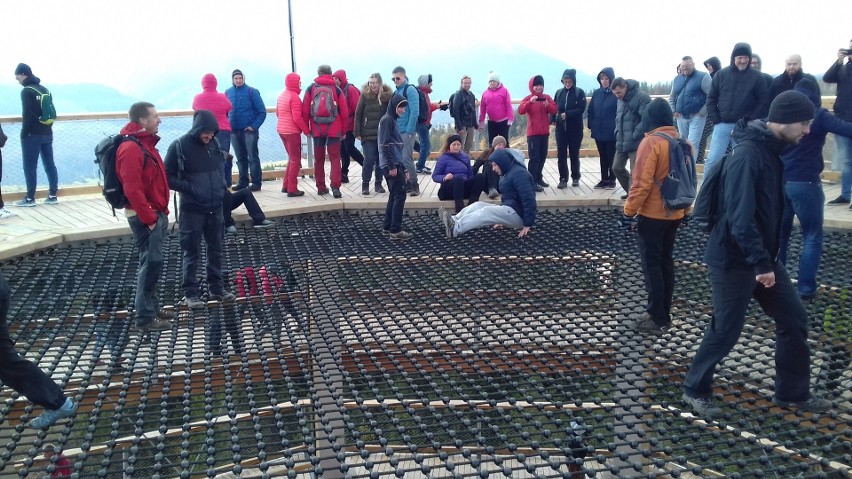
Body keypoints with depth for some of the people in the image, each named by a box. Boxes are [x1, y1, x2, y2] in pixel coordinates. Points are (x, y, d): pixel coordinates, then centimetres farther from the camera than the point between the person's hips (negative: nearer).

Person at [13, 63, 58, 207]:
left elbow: (27, 115, -16)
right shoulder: (44, 90, 12)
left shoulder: (26, 91, -10)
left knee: (30, 167, -1)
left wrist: (23, 133, -9)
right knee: (49, 165, 7)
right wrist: (47, 128, 17)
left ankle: (30, 198, 1)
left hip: (32, 135, -7)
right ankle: (52, 196, 9)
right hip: (47, 134, 7)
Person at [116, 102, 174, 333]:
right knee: (152, 262, -8)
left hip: (156, 212, 10)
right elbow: (132, 189, -24)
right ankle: (145, 318, -1)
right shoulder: (131, 148, -18)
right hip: (145, 216, -10)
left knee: (152, 261, 16)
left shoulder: (146, 142, 14)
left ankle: (152, 307, 27)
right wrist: (149, 218, -21)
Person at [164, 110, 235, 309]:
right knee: (191, 252, 4)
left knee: (216, 250, 14)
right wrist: (188, 188, -17)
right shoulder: (180, 146, -12)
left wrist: (222, 187, 8)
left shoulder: (214, 144, 3)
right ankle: (191, 293, 14)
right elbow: (167, 176, -9)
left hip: (215, 208, 5)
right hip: (192, 210, -5)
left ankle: (216, 287, 27)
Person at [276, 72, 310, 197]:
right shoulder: (294, 97, -16)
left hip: (281, 129, 9)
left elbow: (277, 113, 18)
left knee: (292, 158, 20)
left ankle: (286, 186, 21)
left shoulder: (281, 95, 11)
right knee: (295, 160, 0)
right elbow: (297, 118, -21)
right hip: (292, 131, -9)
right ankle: (292, 190, 2)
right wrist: (306, 130, -13)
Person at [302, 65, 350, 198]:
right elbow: (344, 112, 0)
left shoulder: (311, 89, 3)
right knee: (335, 158, 0)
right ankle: (335, 186, -13)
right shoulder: (336, 89, 0)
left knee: (319, 159, 12)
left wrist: (306, 128, 9)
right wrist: (343, 130, 9)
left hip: (317, 130, 2)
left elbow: (305, 111, 0)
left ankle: (321, 187, 15)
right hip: (334, 130, -2)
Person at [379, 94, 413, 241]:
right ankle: (395, 231, -9)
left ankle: (387, 227, 18)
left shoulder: (394, 120, 19)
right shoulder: (387, 120, -9)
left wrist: (403, 168, 20)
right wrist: (392, 166, -21)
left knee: (394, 196, 13)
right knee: (400, 196, -9)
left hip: (396, 164, 10)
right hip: (391, 165, -10)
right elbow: (384, 144, -17)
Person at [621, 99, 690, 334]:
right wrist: (685, 209, 22)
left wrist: (629, 211, -12)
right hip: (674, 214, 7)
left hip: (652, 214, -7)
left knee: (651, 265, -1)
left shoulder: (651, 142, -16)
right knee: (666, 262, 14)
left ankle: (657, 318, 2)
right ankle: (663, 313, 21)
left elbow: (641, 182, -20)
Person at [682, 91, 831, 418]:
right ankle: (695, 390, 21)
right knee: (726, 330, 2)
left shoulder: (771, 150, 8)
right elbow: (740, 218, -29)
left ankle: (793, 392, 29)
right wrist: (760, 263, -28)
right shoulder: (747, 156, -23)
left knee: (794, 319, 13)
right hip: (735, 261, -9)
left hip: (763, 257, 10)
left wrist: (767, 259, 17)